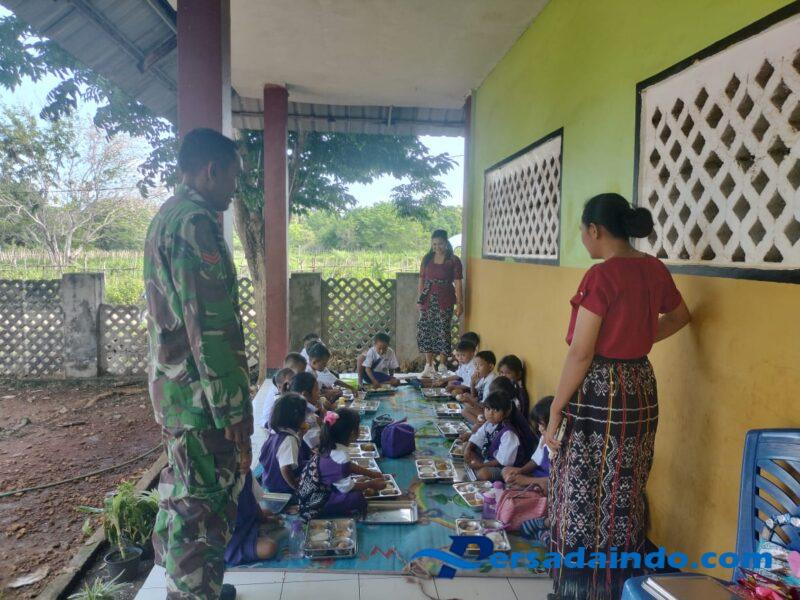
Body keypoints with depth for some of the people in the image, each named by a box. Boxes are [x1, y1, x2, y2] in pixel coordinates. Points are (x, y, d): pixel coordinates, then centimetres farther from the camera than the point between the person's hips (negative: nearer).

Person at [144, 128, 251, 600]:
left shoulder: (167, 217, 15)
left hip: (175, 389, 11)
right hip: (200, 397, -10)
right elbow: (209, 327, -23)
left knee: (186, 497, 22)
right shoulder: (195, 222, -18)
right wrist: (234, 409, -18)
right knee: (205, 508, 2)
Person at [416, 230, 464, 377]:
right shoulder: (427, 258, 8)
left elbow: (458, 283, -5)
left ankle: (442, 367, 8)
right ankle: (429, 366, 13)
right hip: (428, 299, 4)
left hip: (445, 300, -3)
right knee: (425, 331, 2)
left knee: (443, 332, -3)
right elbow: (421, 280, 11)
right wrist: (419, 299, 6)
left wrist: (460, 303, -9)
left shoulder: (454, 260, -3)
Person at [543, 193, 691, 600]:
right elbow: (680, 316, 24)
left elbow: (581, 354, -19)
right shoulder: (654, 269, 4)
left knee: (585, 499, 6)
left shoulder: (601, 276, -19)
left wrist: (555, 411, -12)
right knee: (624, 497, 19)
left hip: (598, 395, -8)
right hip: (641, 388, 8)